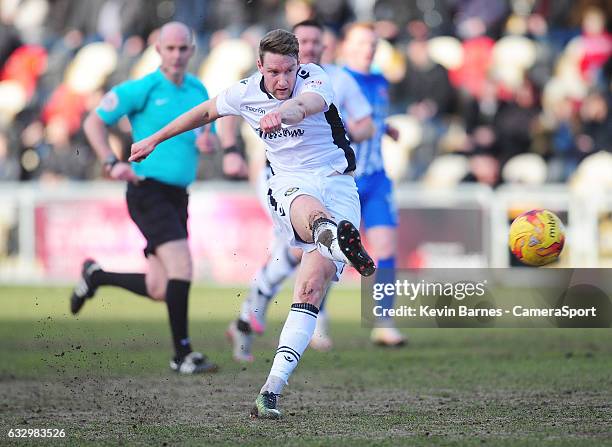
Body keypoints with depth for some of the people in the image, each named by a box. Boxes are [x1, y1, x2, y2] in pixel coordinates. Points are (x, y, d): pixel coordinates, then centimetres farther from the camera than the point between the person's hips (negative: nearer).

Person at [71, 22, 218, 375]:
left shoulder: (199, 90, 12)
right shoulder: (141, 89, -7)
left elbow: (208, 139, 21)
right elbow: (94, 122, -1)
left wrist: (207, 141, -3)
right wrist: (112, 163, -12)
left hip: (177, 197, 7)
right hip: (149, 190, -7)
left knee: (159, 289, 7)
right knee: (182, 267, -20)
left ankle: (97, 276, 31)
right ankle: (183, 354, -13)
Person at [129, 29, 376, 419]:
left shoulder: (315, 79, -13)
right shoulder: (246, 93, 1)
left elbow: (306, 104, -38)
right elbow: (205, 112, 22)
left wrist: (282, 113, -62)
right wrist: (154, 140, 33)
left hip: (338, 181, -2)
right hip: (290, 183, 2)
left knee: (313, 284, -19)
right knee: (310, 210, -39)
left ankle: (273, 387, -23)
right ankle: (340, 240, -79)